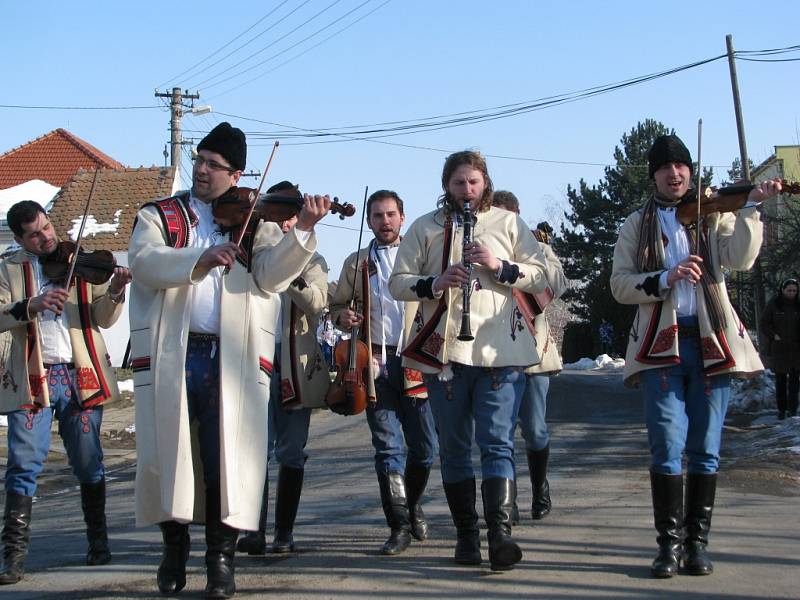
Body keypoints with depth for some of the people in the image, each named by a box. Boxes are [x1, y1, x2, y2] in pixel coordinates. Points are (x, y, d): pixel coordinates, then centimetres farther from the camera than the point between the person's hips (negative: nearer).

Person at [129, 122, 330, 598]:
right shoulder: (159, 216, 12)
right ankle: (175, 550, 24)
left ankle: (221, 559, 11)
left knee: (228, 463, -1)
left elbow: (272, 274, -5)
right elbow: (147, 262, -8)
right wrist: (200, 259, -24)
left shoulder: (254, 221, 12)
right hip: (169, 356, 1)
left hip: (231, 358, 0)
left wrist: (303, 230, -19)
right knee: (168, 457, 5)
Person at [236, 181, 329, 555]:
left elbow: (317, 302, -8)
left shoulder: (311, 261, 11)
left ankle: (284, 532, 9)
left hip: (295, 365, 1)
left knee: (291, 452, 3)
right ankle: (254, 530, -12)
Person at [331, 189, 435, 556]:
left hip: (414, 362, -1)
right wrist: (342, 317, -2)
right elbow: (337, 305, 21)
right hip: (375, 363, 1)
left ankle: (412, 504, 26)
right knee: (389, 448, -1)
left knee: (425, 448, 0)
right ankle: (400, 525, 4)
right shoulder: (357, 263, 14)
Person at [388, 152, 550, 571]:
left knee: (497, 442, -10)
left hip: (500, 350, -1)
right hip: (443, 350, 1)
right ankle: (466, 536, 13)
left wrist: (500, 266, -10)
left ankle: (500, 534, -17)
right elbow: (397, 282, 6)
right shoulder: (425, 228, 11)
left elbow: (541, 278, 7)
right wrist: (435, 283, -13)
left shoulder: (509, 224, 11)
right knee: (454, 448, 6)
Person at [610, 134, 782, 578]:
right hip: (662, 346, -1)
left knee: (705, 450, 4)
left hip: (710, 342, 1)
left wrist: (751, 208, -19)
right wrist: (665, 279, -14)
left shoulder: (713, 216, 10)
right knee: (668, 446, -9)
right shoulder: (637, 225, 11)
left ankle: (697, 541, 13)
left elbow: (741, 259, -8)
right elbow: (620, 285, 2)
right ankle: (670, 541, 0)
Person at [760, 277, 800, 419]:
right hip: (778, 348, -1)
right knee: (780, 379, 4)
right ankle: (781, 409, 11)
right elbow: (764, 323, 2)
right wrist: (774, 336, -9)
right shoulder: (773, 304, -2)